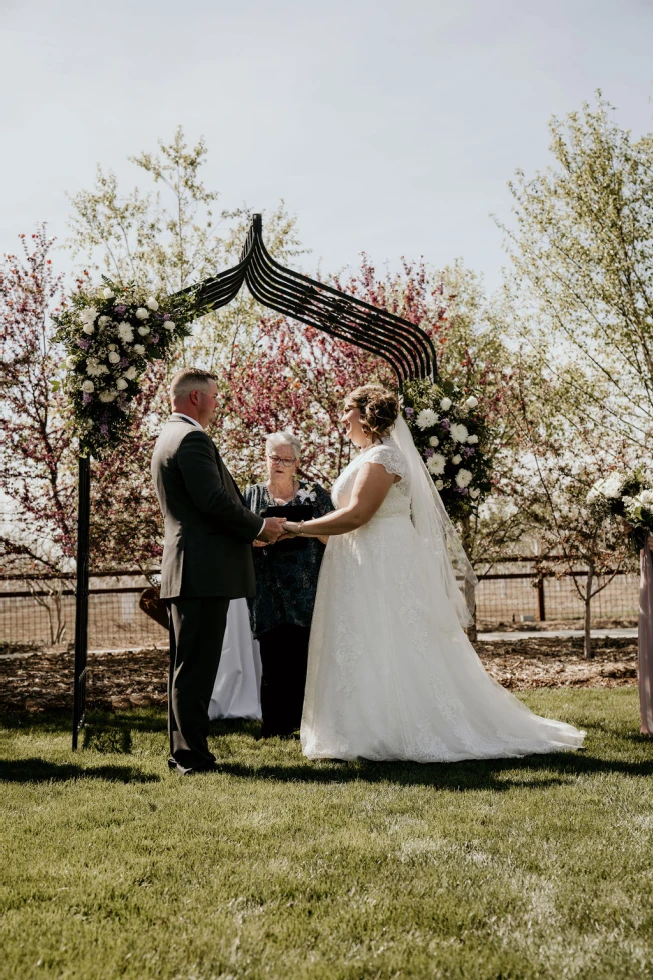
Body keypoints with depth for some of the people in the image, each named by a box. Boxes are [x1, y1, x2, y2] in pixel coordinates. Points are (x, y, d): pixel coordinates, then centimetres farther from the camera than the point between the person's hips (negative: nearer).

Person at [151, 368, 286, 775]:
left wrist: (251, 526, 15)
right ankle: (194, 756, -1)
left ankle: (183, 750, 23)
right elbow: (215, 501, -21)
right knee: (197, 666, -6)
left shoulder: (169, 437, 20)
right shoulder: (192, 439, -13)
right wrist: (259, 527, -6)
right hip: (205, 570, -11)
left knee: (187, 665, 15)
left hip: (186, 569, 11)